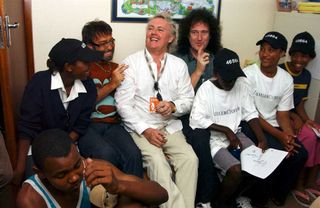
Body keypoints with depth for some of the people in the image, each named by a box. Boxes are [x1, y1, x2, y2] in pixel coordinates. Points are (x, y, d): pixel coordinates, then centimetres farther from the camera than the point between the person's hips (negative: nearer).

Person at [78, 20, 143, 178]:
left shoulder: (117, 68, 19)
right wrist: (112, 84, -7)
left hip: (112, 125, 4)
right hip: (86, 125, -3)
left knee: (133, 154, -26)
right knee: (107, 154, -32)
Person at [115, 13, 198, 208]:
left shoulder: (179, 65, 9)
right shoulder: (131, 62, 0)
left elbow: (188, 99, 9)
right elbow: (123, 103, -5)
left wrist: (173, 106, -15)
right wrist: (145, 130, -14)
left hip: (171, 127, 3)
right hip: (141, 128, -2)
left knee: (190, 159, -20)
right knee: (157, 162, -26)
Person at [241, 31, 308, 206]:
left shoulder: (287, 79, 2)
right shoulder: (248, 74, -13)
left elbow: (282, 114, 3)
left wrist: (290, 136, -18)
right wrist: (279, 135, -21)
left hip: (274, 126, 5)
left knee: (300, 154, -14)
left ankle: (279, 194, 10)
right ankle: (260, 196, 1)